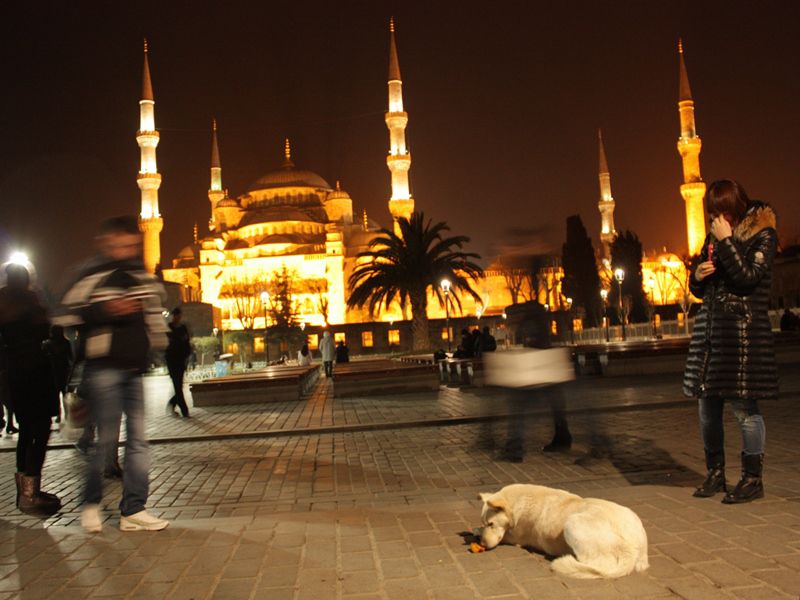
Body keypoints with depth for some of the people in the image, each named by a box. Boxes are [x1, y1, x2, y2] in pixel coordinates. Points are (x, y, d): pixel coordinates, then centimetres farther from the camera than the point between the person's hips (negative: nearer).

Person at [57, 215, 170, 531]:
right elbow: (70, 313, -11)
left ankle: (133, 510, 11)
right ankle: (91, 504, 19)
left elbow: (154, 310, 24)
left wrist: (156, 345, 20)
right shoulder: (93, 274, -5)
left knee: (138, 438, 4)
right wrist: (106, 310, -22)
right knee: (106, 438, -2)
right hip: (104, 366, -6)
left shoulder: (143, 276, 12)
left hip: (134, 368, 6)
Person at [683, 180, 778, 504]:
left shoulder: (763, 235, -1)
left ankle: (753, 478, 9)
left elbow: (748, 277, -15)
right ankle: (715, 473, 21)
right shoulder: (715, 237, 17)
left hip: (744, 328, -6)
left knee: (744, 406, -5)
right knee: (707, 407, 8)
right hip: (709, 328, 7)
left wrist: (726, 241, -12)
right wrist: (697, 276, 0)